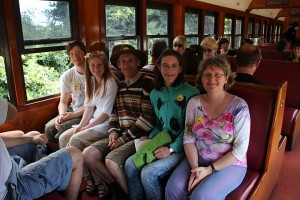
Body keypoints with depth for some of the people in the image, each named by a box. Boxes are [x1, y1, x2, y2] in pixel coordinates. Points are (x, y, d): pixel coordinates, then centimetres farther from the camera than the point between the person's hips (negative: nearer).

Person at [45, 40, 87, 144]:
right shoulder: (66, 76, 2)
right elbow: (63, 102, 5)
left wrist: (75, 114, -17)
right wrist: (61, 116, -16)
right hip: (73, 110, 5)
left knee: (63, 127, -24)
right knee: (49, 127, -14)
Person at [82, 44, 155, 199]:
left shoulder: (147, 84, -9)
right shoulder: (119, 86, 15)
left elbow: (148, 119, -16)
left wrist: (123, 139, -14)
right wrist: (113, 132, 0)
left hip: (140, 136, -7)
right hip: (121, 136, 8)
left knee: (111, 160, -27)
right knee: (88, 154, -6)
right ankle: (117, 187, 12)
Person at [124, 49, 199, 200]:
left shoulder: (191, 93, -10)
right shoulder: (155, 94, 9)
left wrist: (171, 148, -16)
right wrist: (150, 139, 1)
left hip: (181, 148, -5)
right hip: (161, 143, 6)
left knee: (148, 173, -22)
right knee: (130, 164, -14)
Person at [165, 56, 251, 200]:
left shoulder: (239, 106, -14)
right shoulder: (194, 103, -2)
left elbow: (240, 150, -12)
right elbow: (188, 138, 0)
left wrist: (210, 169, -16)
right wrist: (195, 167, -13)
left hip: (229, 165, -3)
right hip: (197, 160, 3)